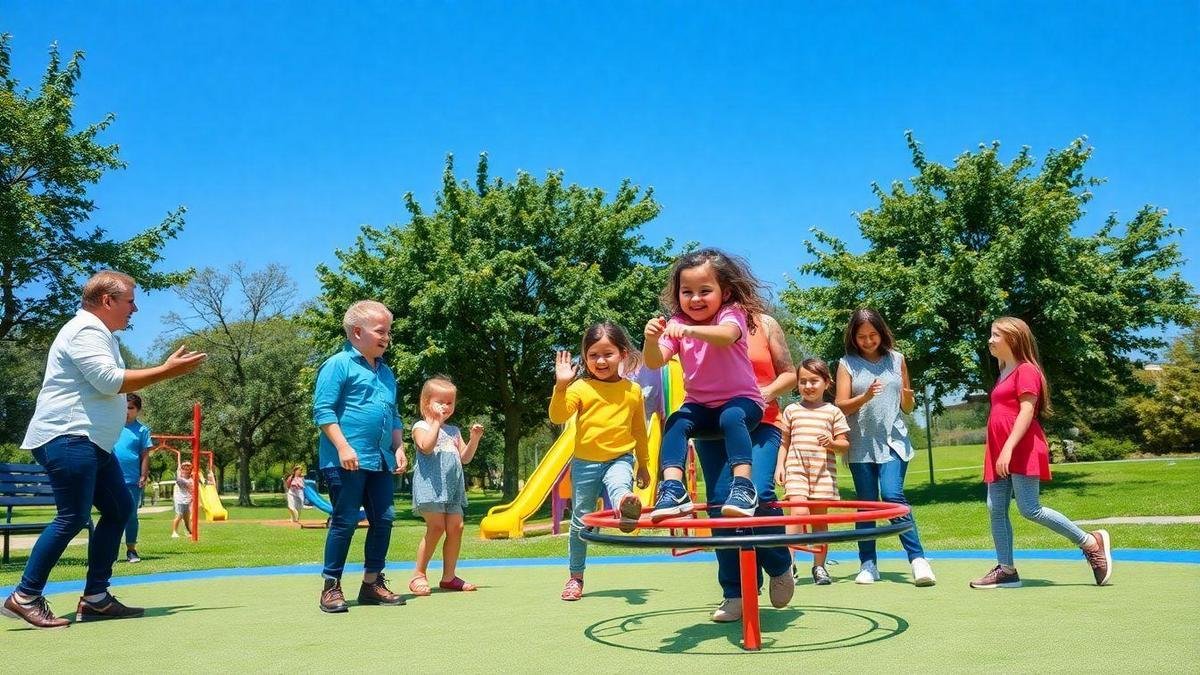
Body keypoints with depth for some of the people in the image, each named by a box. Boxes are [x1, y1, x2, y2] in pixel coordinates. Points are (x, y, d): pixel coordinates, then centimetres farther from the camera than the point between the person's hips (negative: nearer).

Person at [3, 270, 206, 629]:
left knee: (119, 509, 8)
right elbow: (110, 381, -21)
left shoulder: (98, 333, 22)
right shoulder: (85, 330, -11)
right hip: (67, 438, -11)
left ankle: (95, 598, 11)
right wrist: (165, 371, -17)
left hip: (91, 441, 11)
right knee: (73, 517, -13)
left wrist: (166, 369, 15)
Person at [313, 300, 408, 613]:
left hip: (380, 460, 8)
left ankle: (372, 582, 21)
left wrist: (398, 448, 12)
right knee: (345, 521, -3)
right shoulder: (338, 365, -5)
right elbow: (323, 410, -11)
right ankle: (331, 586, 9)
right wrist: (343, 447, -18)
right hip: (347, 461, -8)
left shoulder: (386, 373, 18)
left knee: (383, 519, 9)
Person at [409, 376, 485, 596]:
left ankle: (448, 576, 11)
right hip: (431, 484, -7)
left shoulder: (453, 431, 22)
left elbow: (464, 458, 18)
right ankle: (418, 575, 0)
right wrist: (436, 421, -13)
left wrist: (474, 438, 4)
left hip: (452, 486, 7)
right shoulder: (421, 426, 3)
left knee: (456, 527, 2)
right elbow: (426, 447, -18)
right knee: (436, 526, -12)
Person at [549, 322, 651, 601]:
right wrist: (561, 385, -30)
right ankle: (575, 577, 21)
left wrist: (643, 464, 19)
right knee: (581, 522, 8)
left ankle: (625, 506, -69)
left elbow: (639, 430, 14)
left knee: (619, 485, -36)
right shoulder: (581, 387, -4)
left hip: (620, 458, 0)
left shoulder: (633, 390, 3)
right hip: (585, 462, 0)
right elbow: (558, 417, -17)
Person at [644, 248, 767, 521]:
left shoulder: (731, 314, -13)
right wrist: (652, 340, -37)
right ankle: (673, 489, -28)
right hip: (700, 404, 4)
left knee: (732, 417, -35)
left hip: (741, 399, -4)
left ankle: (743, 487, -34)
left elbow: (726, 336, -39)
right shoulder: (676, 324, -1)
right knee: (675, 422, -24)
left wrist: (690, 330, -57)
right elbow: (655, 362, -14)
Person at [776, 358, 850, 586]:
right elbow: (785, 443, 17)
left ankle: (819, 566, 17)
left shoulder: (833, 412, 7)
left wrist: (832, 443, -14)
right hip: (796, 468, 0)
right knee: (799, 512, -17)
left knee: (819, 517, 6)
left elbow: (845, 445, 7)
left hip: (823, 471, 0)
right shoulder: (792, 411, 10)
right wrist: (779, 465, 6)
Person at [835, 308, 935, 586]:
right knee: (866, 503, 4)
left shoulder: (896, 359, 9)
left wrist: (908, 398, -8)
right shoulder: (847, 363, 3)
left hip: (893, 441, 0)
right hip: (861, 445, 0)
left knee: (893, 495, -17)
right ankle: (868, 565, 12)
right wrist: (865, 397, -21)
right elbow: (841, 406, -4)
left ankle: (918, 559, -13)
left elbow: (907, 407, 16)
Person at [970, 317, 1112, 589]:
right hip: (1000, 454, 9)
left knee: (1029, 509, -9)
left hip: (1022, 451, -9)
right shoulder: (1004, 373, 20)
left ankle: (1092, 542, 6)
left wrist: (1009, 448, -24)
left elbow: (1027, 410, -17)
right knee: (995, 509, 4)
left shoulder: (1026, 370, -8)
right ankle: (1006, 570, 9)